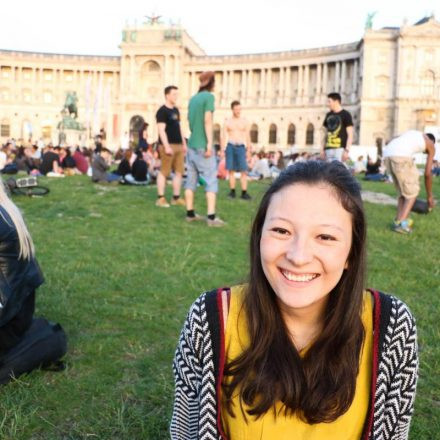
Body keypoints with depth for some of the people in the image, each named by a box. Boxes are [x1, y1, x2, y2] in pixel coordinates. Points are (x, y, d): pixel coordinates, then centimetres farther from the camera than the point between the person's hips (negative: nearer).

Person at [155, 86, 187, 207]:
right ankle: (160, 198, 1)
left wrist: (184, 144, 18)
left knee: (179, 171, 7)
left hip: (178, 145, 8)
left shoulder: (176, 110, 17)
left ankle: (176, 198, 14)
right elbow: (161, 130, -14)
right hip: (168, 146, -8)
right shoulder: (162, 111, -7)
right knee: (164, 172, -5)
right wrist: (167, 146, -21)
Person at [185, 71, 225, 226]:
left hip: (191, 145, 7)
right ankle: (211, 217, -12)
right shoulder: (209, 97, -8)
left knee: (191, 180, 9)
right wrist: (209, 143, -17)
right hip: (203, 145, -7)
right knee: (211, 180, -6)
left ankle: (190, 214, 12)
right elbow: (207, 120, -15)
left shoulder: (193, 99, 13)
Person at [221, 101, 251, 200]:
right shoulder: (227, 122, 7)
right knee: (231, 170, 1)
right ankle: (232, 191, 8)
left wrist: (249, 150, 1)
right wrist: (222, 150, -2)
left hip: (241, 147, -1)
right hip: (230, 146, 1)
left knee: (243, 170, -8)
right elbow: (224, 136, 6)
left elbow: (248, 137, 7)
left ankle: (244, 193, -8)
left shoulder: (244, 121, 7)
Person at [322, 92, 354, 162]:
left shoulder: (345, 115, -1)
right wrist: (323, 149, 15)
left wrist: (347, 150, -14)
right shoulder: (328, 115, 16)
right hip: (328, 149, 6)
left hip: (340, 148, -6)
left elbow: (350, 135, -5)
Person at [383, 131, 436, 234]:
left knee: (403, 191, 22)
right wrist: (430, 196, 28)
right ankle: (401, 223, -2)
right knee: (413, 191, 10)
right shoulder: (431, 145, 23)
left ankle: (398, 221, 16)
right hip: (401, 157, -6)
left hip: (387, 155, 6)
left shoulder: (412, 135, 38)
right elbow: (428, 173, 19)